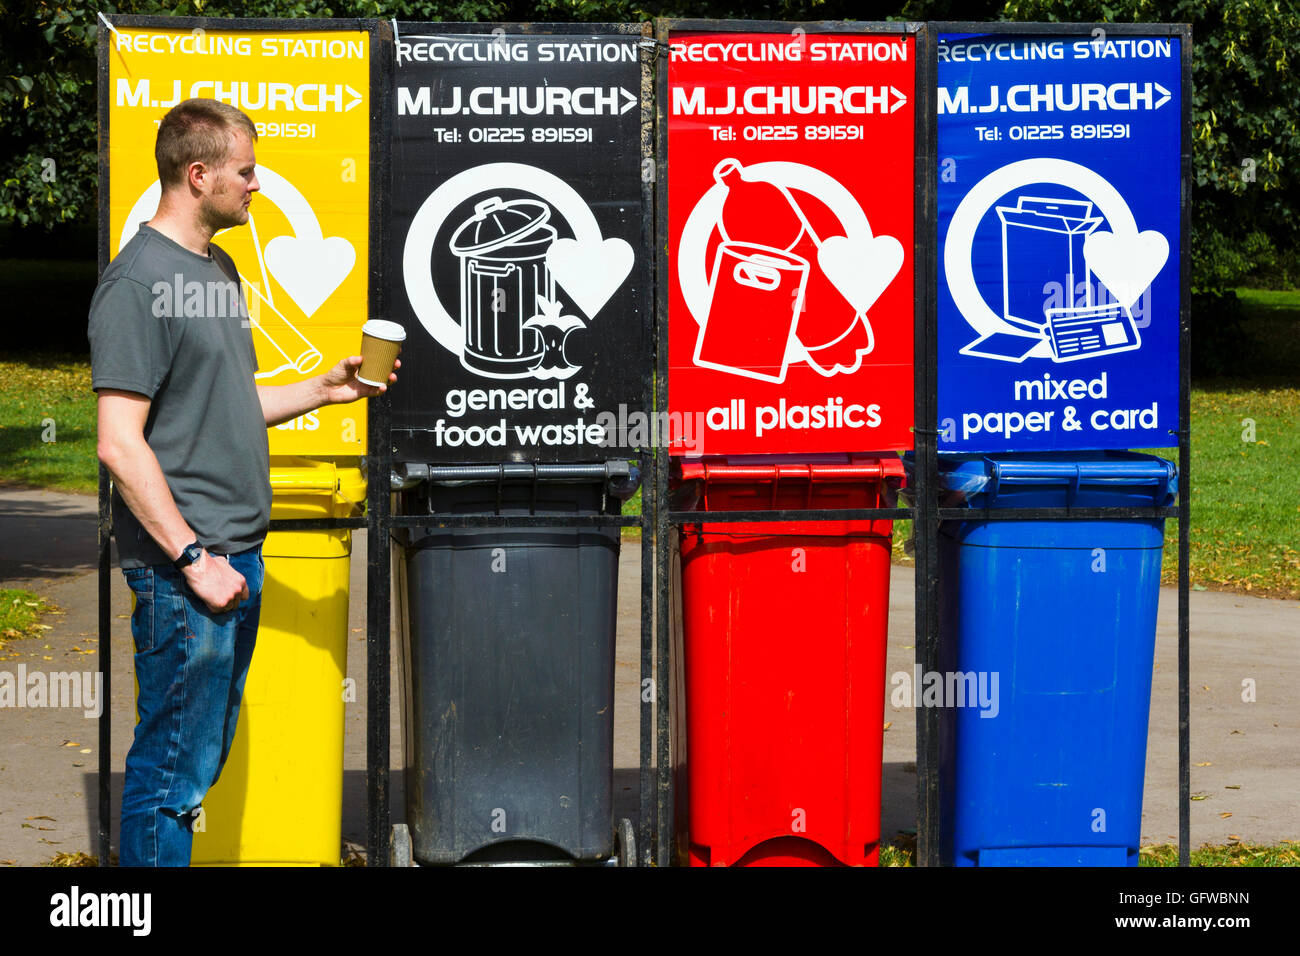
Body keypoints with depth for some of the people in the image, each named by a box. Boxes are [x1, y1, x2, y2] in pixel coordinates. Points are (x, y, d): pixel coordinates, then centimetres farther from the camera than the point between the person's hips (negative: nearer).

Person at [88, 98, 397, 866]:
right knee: (175, 767, -5)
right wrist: (192, 557, -19)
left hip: (236, 551, 9)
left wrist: (325, 389, 13)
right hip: (183, 566, -9)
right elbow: (120, 443, -18)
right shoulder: (139, 280, -14)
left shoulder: (220, 269, 16)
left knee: (206, 754, 14)